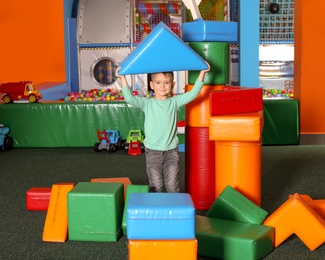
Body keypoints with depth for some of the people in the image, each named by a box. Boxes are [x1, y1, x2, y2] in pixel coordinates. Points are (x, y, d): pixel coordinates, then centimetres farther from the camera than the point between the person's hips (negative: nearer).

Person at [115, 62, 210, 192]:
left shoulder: (174, 101, 1)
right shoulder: (147, 103, -3)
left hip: (171, 150, 1)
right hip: (152, 151, -1)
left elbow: (192, 93, -7)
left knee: (172, 185, 7)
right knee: (155, 185, 7)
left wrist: (202, 73, -12)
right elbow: (129, 98, -16)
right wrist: (122, 78, -22)